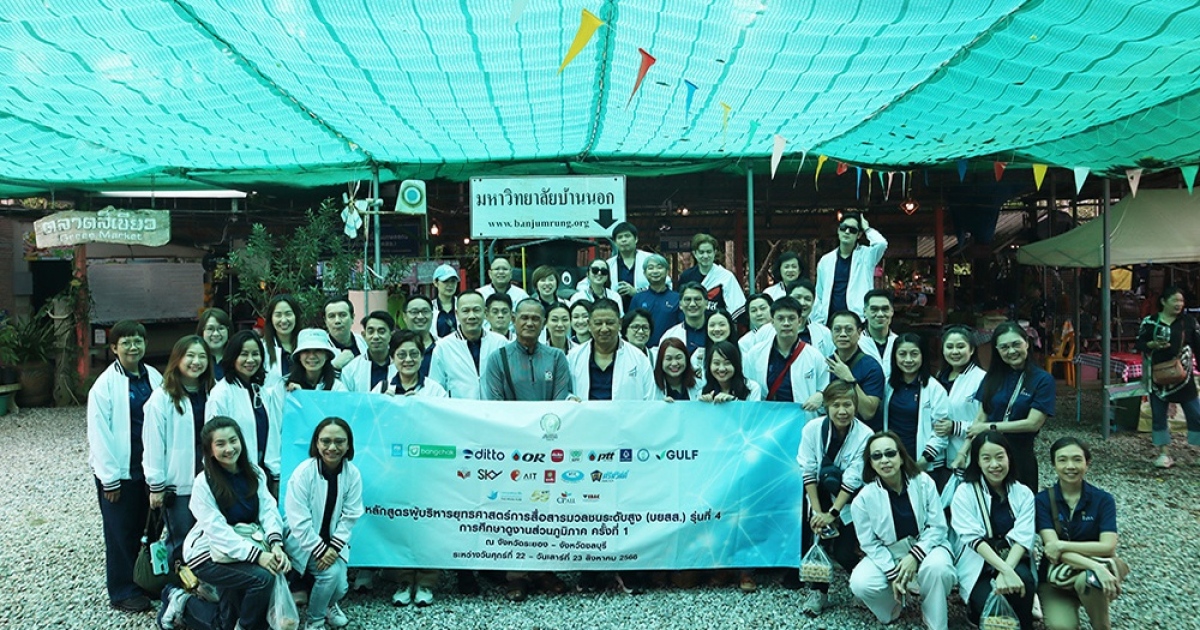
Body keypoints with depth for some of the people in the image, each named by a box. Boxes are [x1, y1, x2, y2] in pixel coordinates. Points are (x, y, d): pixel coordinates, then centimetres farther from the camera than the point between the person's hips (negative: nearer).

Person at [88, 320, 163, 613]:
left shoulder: (154, 377, 2)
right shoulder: (106, 384, -12)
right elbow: (99, 433, -13)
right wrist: (109, 478, -12)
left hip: (148, 468, 4)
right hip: (120, 471, -4)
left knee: (141, 528, 16)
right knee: (120, 532, 7)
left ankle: (141, 579, 31)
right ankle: (122, 591, 19)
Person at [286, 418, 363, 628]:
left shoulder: (353, 474, -11)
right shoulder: (303, 472, -22)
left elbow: (350, 516, -8)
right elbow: (299, 521, -22)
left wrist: (334, 547, -18)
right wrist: (320, 550, -23)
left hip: (333, 541, 3)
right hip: (304, 540, -3)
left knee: (340, 586, -11)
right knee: (331, 572, -24)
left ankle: (328, 604, 28)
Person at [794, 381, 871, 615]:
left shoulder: (864, 435, -16)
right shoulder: (812, 428, -11)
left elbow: (852, 480, -18)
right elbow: (808, 472, -12)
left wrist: (832, 513, -23)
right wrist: (817, 511, -18)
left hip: (849, 500, -2)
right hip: (819, 494, 2)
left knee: (843, 553, -16)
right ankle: (818, 590, -1)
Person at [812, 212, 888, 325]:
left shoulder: (865, 256, 4)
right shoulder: (826, 260, 12)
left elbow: (881, 243, -19)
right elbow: (819, 297, 14)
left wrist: (867, 228, -1)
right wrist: (816, 324, 10)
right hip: (831, 321, 3)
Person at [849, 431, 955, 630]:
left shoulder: (923, 482, -12)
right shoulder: (864, 498, -14)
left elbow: (938, 526, -10)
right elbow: (870, 544, -7)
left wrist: (915, 556, -22)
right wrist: (892, 573, -19)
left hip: (925, 546, 0)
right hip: (887, 555, 1)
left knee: (937, 567, -36)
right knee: (860, 584, -26)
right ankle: (893, 608, 10)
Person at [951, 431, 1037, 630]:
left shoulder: (1023, 493, 3)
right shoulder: (965, 492, -5)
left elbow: (1023, 537, -9)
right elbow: (973, 538, -16)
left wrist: (1006, 571, -26)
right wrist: (1005, 570, -30)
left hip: (1014, 561, 3)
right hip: (978, 567, -3)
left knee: (1023, 578, -32)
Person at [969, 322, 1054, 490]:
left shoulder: (1042, 379, -6)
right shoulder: (992, 377, 5)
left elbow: (1033, 423, -12)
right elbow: (981, 417, 4)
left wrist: (990, 427, -10)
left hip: (1020, 457, -3)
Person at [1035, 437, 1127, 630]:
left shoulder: (1103, 500, -5)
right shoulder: (1043, 500, -8)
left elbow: (1108, 547, -17)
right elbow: (1052, 547, -20)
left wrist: (1062, 545, -24)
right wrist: (1094, 566, -33)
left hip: (1093, 575, 2)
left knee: (1088, 579, -36)